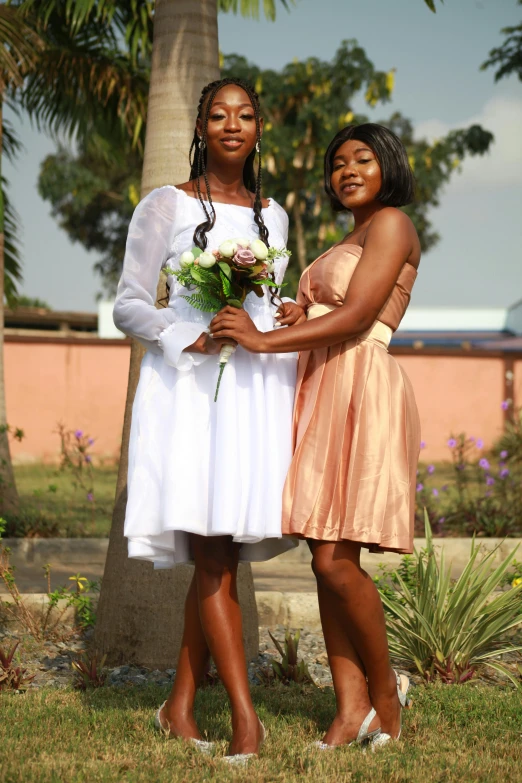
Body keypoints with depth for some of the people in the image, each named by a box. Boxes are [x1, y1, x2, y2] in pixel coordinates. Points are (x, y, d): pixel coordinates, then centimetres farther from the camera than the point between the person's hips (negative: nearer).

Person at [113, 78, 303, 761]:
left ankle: (180, 705, 13)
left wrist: (292, 320, 3)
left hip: (255, 389, 5)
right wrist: (188, 337, -16)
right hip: (188, 389, -5)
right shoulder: (166, 206, 4)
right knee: (213, 554, -12)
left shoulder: (272, 216, 18)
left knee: (218, 557, 4)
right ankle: (246, 717, -14)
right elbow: (128, 306, 1)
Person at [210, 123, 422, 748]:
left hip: (362, 398, -9)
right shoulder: (344, 247, 26)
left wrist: (265, 341, -20)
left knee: (335, 561, -13)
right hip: (321, 399, 9)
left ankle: (385, 690, 5)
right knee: (328, 561, 2)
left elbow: (355, 318, -14)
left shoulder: (391, 224, -2)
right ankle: (352, 708, 3)